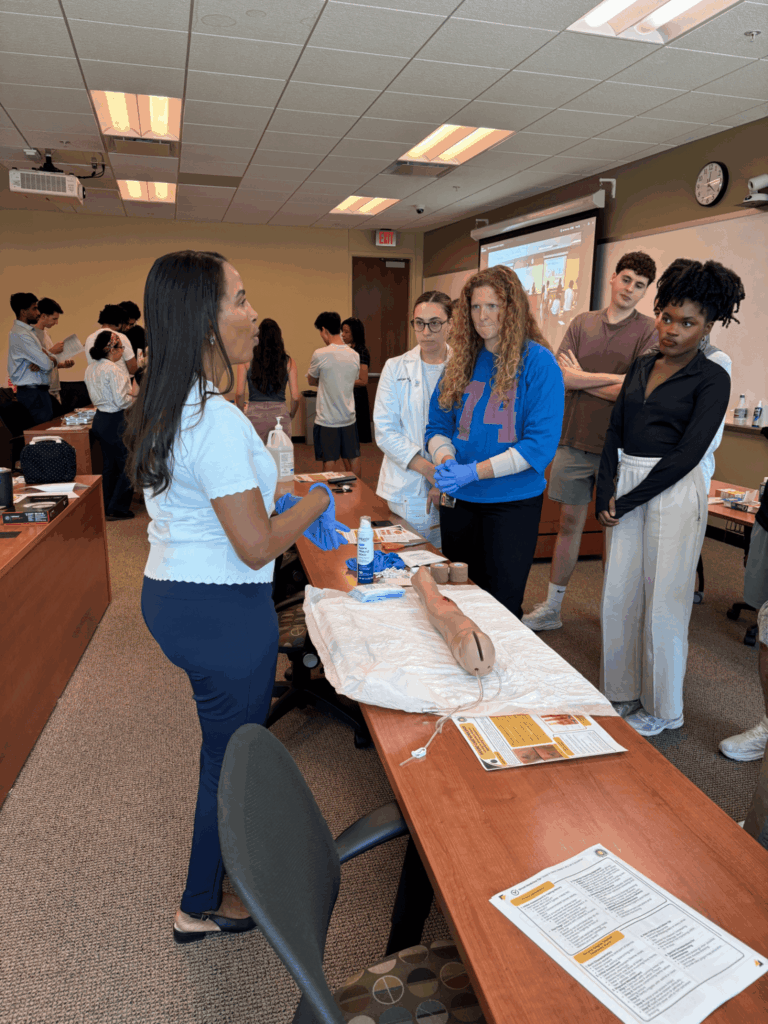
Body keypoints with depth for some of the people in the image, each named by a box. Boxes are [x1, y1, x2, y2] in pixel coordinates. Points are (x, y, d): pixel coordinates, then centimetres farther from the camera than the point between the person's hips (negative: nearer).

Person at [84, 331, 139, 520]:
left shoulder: (90, 369, 8)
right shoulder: (112, 369, -19)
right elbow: (121, 401, -22)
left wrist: (129, 393, 13)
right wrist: (134, 397, -2)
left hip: (99, 419, 9)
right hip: (115, 421, -9)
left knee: (110, 465, 19)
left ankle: (106, 508, 25)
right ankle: (118, 508, 7)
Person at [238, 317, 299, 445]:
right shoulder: (288, 362, 2)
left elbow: (240, 393, -2)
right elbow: (295, 397, 0)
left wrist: (241, 412, 15)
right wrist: (291, 415, 18)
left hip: (254, 415, 0)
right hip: (280, 414, 1)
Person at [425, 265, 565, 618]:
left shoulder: (538, 362, -10)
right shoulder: (462, 361, 6)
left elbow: (540, 443, -17)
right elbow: (437, 425, 8)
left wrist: (473, 472, -23)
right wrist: (446, 462, -14)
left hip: (513, 501, -5)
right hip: (458, 499, 5)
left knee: (502, 605, 7)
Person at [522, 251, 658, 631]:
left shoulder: (649, 331, -2)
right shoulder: (582, 323, 8)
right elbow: (562, 377, -5)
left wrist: (581, 379, -5)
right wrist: (616, 377, -9)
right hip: (575, 440, 3)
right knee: (570, 523, 11)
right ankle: (551, 607, 23)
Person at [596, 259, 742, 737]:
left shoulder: (711, 378, -6)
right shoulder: (642, 366, 12)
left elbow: (687, 453, -14)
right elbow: (616, 429, 10)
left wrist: (626, 502, -14)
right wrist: (605, 489, -3)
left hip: (674, 491, -6)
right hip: (625, 485, 6)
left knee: (663, 602, 2)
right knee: (619, 593, 10)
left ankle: (661, 708, 21)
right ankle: (621, 691, 28)